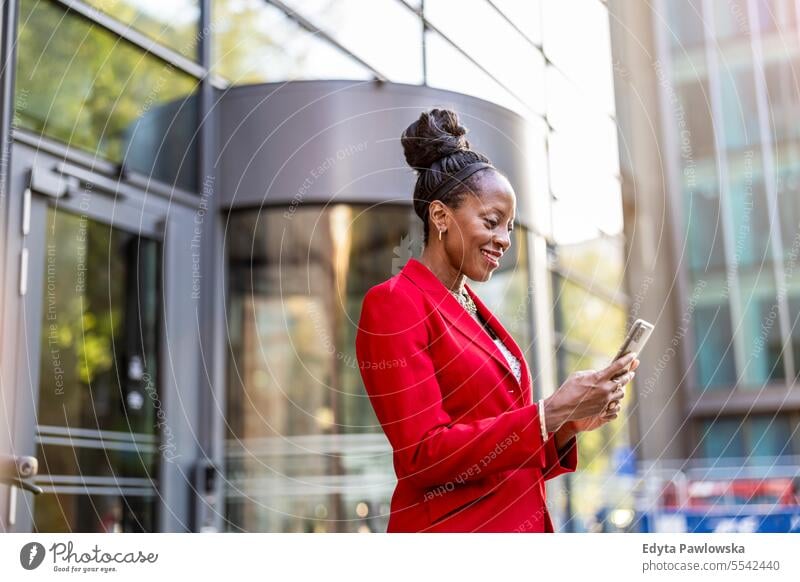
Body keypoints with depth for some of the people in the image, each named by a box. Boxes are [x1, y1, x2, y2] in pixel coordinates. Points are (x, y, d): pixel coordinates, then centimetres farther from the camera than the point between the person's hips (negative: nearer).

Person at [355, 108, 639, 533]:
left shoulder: (474, 310, 11)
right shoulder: (394, 304, -12)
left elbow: (503, 442, 12)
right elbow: (423, 455, -19)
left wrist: (569, 423, -4)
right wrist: (551, 411, -20)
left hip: (518, 522, 8)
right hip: (451, 526, -8)